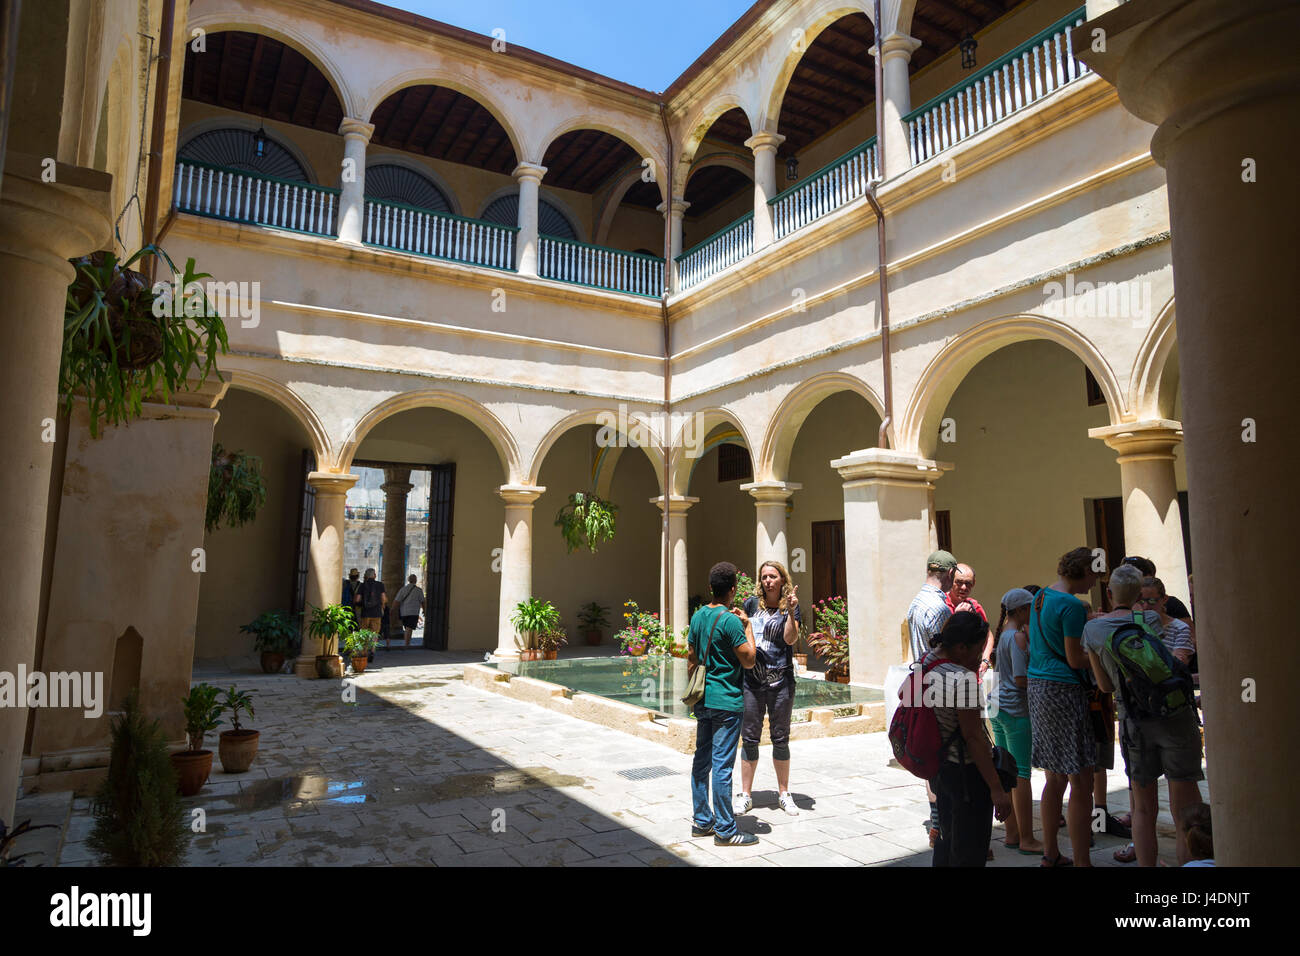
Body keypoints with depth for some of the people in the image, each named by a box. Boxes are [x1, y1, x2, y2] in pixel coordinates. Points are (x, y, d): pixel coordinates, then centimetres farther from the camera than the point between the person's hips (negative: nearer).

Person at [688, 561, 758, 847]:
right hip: (726, 702, -8)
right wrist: (747, 626, -3)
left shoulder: (698, 616, 7)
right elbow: (749, 661, -13)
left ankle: (701, 821, 24)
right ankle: (725, 830, 7)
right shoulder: (731, 620, -16)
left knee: (701, 760, 13)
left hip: (703, 700, 8)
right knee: (722, 765, -2)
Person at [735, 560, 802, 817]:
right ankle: (745, 795, 15)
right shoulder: (751, 603, 6)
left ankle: (783, 793, 23)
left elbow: (790, 638, -13)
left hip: (781, 680, -1)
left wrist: (791, 612, -23)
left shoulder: (790, 606, 2)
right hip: (751, 679, 1)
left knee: (780, 738, 9)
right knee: (749, 738, 4)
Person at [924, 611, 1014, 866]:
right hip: (967, 771, -9)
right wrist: (996, 788, -19)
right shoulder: (963, 680, -24)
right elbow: (973, 737, -23)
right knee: (969, 850, 5)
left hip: (939, 766, 9)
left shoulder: (927, 662, 1)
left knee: (947, 841, 24)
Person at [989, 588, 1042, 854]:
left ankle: (1012, 834, 20)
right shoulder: (1019, 636, -14)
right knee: (1021, 774, -2)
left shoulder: (1002, 634, 13)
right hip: (1016, 709, -9)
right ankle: (1026, 840, 5)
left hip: (999, 707, 9)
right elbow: (1021, 679, -19)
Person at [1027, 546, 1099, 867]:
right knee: (1081, 783, -3)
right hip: (1063, 690, -9)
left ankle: (1050, 854, 26)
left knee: (1055, 778, 17)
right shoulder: (1072, 605, -15)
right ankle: (1082, 861, 1)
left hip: (1037, 688, 9)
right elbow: (1075, 660, -15)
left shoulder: (1041, 596, 13)